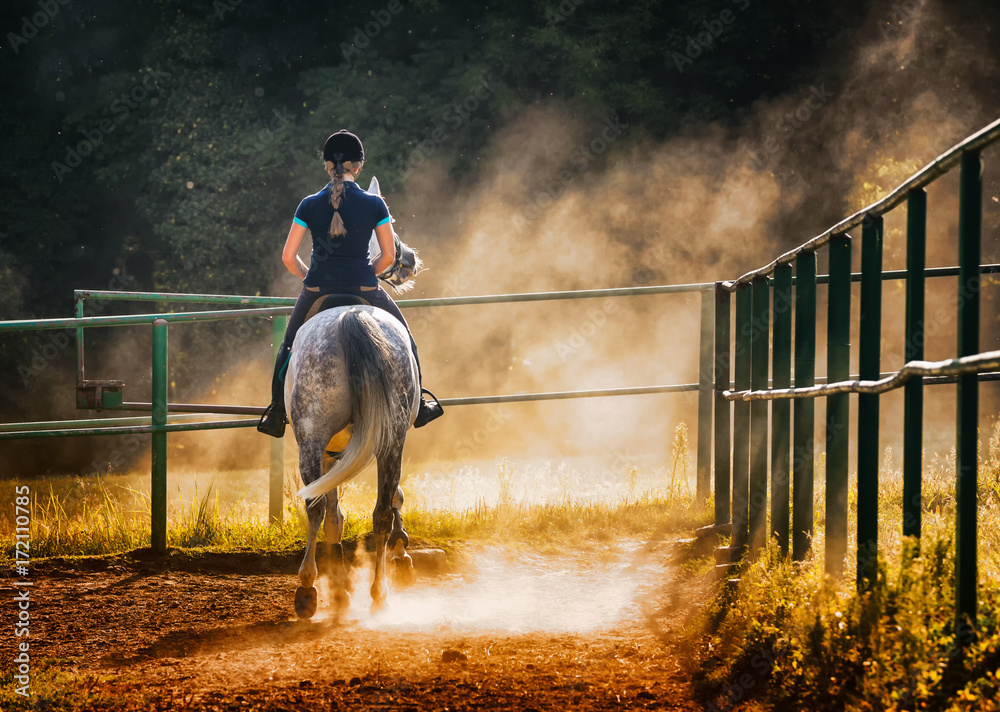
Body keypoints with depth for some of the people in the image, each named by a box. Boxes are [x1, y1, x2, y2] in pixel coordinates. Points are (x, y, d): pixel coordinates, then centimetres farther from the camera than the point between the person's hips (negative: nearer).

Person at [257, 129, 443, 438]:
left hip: (317, 292, 1)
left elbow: (288, 257, -2)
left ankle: (276, 415, 22)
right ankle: (418, 406, 26)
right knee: (403, 337, 23)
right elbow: (389, 255, -1)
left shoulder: (309, 205, -4)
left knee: (290, 346, 23)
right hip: (364, 290, -1)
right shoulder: (374, 205, -6)